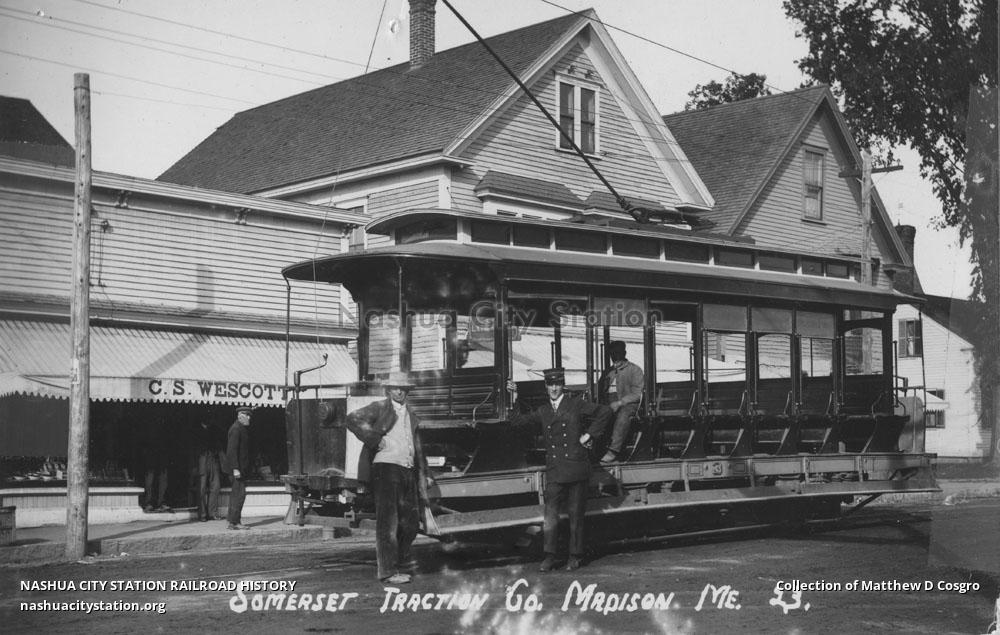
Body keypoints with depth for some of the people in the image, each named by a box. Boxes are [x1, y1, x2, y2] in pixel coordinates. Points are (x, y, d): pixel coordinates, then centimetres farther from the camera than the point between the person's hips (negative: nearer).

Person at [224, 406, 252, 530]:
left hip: (240, 467, 10)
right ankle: (234, 521, -9)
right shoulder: (236, 429, -15)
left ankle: (232, 521, 17)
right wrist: (235, 469, -24)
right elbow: (232, 449, -20)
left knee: (235, 493, 12)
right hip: (238, 466, -10)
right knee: (240, 493, -10)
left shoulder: (242, 428, 16)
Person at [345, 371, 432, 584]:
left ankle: (402, 562, 28)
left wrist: (422, 477, 21)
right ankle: (388, 571, -5)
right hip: (386, 468, -7)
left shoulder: (411, 415, 21)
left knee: (410, 522, 11)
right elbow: (353, 420, -15)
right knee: (388, 521, -7)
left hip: (408, 471, 7)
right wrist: (375, 440, -15)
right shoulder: (379, 408, 0)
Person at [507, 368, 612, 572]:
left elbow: (605, 412, 3)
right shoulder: (542, 411, 12)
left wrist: (589, 434, -2)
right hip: (554, 471, 3)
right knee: (550, 514, -4)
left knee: (576, 514, 4)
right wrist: (515, 397, 3)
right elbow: (518, 420, 13)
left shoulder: (576, 405, 3)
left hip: (576, 469, -2)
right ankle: (549, 557, 3)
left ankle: (575, 556, 14)